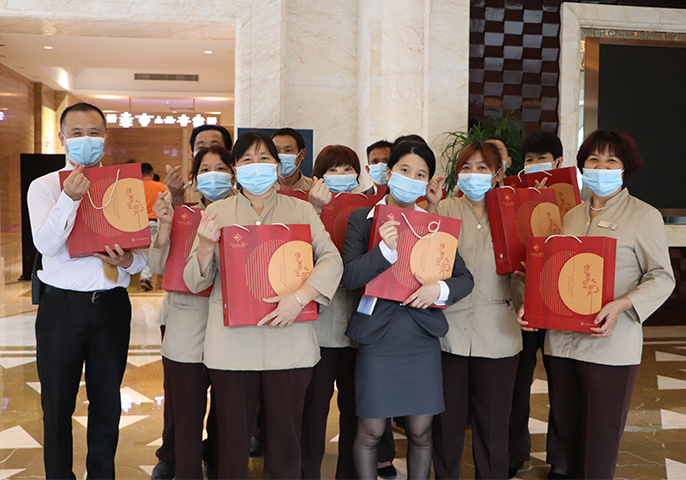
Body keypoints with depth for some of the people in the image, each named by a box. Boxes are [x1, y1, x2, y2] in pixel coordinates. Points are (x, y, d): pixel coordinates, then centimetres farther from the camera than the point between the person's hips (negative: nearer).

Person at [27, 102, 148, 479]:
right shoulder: (44, 187, 1)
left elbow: (142, 252, 3)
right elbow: (46, 244, -14)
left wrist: (128, 260, -19)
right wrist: (69, 199, -26)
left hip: (112, 305, 2)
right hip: (62, 306, -2)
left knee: (107, 403, 14)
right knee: (57, 406, 9)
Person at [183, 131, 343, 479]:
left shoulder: (300, 210, 7)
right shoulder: (217, 212, 9)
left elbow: (331, 260, -4)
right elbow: (195, 282, 5)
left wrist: (299, 297, -19)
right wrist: (206, 245, -14)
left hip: (288, 342, 0)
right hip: (232, 343, 0)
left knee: (285, 436, 7)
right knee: (232, 439, 7)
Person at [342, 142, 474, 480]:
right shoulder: (362, 218, 0)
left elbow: (465, 278, 7)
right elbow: (349, 277, -10)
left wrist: (441, 289, -15)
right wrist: (386, 249, -25)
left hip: (423, 338, 2)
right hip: (377, 337, -2)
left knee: (420, 432, 10)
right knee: (371, 432, 6)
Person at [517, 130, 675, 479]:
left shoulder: (644, 215, -1)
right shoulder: (572, 216, 15)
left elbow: (662, 277, -4)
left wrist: (619, 306, -20)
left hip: (609, 343, -5)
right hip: (561, 340, 5)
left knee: (600, 450, 2)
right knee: (568, 435, 15)